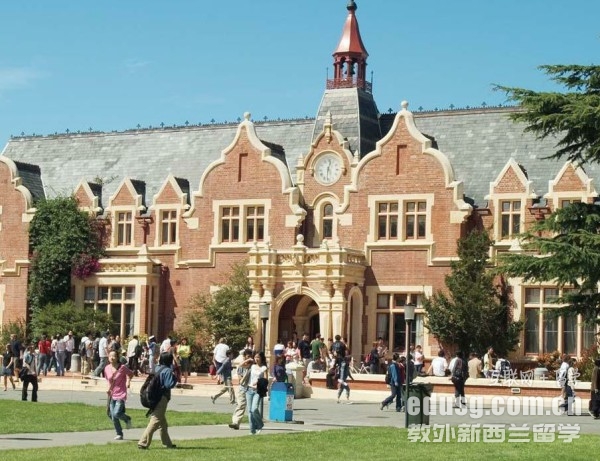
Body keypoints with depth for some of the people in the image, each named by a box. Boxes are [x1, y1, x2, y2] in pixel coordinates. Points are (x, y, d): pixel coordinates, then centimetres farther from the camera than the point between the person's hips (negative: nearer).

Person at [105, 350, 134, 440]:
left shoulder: (122, 367, -12)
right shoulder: (107, 368, 1)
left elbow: (130, 374, 6)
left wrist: (128, 381, -8)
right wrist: (109, 389, 4)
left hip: (121, 394, -5)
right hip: (112, 395, 5)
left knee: (116, 413, -19)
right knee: (113, 417, 5)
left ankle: (127, 419, 14)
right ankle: (119, 434, 22)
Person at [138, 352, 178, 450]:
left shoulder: (158, 368, 10)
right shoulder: (168, 371, -14)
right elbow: (169, 385, -21)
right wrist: (175, 377, -4)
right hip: (162, 398, -9)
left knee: (163, 423, 19)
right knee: (155, 422, -7)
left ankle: (167, 443, 28)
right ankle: (143, 443, -10)